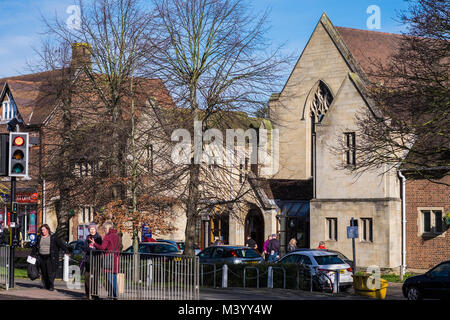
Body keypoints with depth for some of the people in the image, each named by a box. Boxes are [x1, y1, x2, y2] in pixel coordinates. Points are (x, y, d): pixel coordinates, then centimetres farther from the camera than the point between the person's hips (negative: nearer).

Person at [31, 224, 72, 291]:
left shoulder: (53, 237, 0)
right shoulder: (39, 237, 13)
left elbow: (61, 244, -7)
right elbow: (35, 247, 23)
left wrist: (66, 249, -17)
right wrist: (33, 255, 24)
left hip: (50, 257, -4)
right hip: (42, 257, 4)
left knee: (51, 272, -11)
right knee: (44, 272, 5)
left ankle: (51, 286, -8)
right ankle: (45, 285, 14)